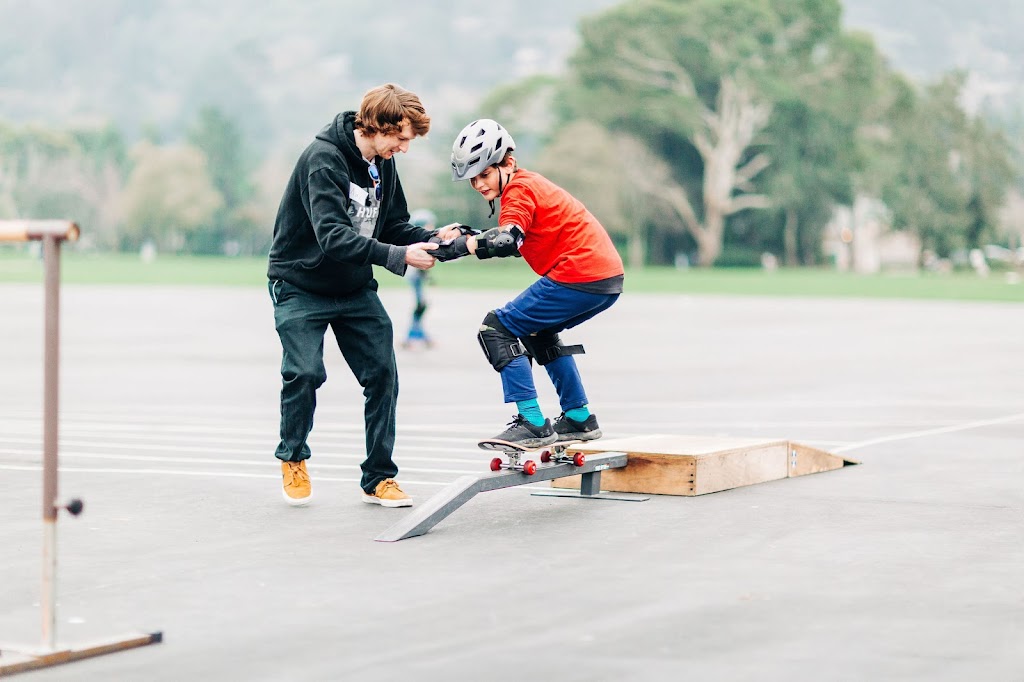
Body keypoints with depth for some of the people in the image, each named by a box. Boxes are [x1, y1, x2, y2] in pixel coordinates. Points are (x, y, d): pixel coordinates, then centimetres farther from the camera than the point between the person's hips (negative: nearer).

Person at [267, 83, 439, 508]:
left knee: (382, 373, -3)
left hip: (354, 289, 6)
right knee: (304, 371, -16)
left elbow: (394, 224, 6)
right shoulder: (323, 158, -24)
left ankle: (378, 478, 7)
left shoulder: (383, 163, 1)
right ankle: (292, 458, 11)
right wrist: (398, 256, -40)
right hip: (301, 285, -6)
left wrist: (430, 239, -14)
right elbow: (334, 237, -34)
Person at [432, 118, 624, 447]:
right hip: (609, 277, 11)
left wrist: (462, 244, -28)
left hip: (577, 278, -10)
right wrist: (463, 234, 8)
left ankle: (532, 424, -14)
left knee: (495, 329, -7)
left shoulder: (520, 189, -8)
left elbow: (507, 240, -25)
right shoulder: (530, 184, 22)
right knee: (538, 332, 32)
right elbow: (510, 240, 20)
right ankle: (579, 419, 30)